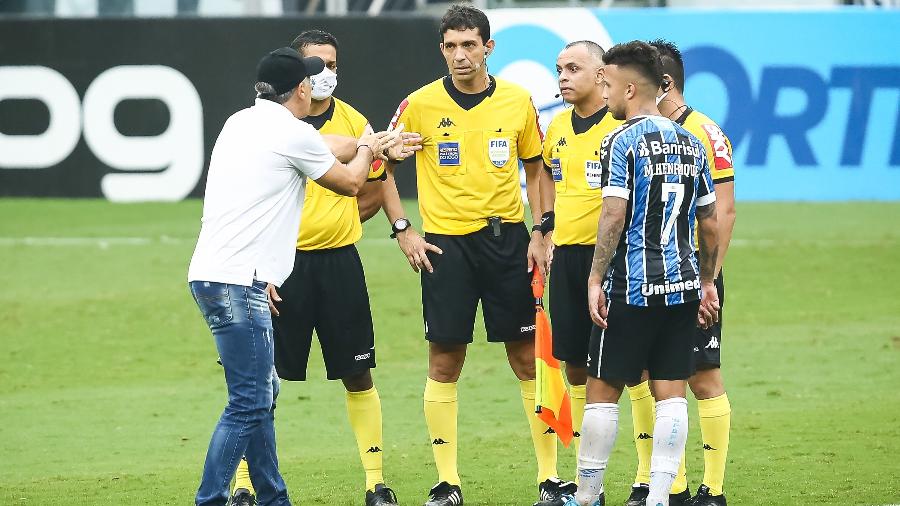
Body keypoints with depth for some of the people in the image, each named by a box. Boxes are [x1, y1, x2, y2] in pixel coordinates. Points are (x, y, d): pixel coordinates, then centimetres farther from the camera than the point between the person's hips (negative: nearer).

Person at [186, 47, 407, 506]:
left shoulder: (240, 123, 16)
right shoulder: (292, 133, -8)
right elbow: (350, 181, 10)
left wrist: (370, 144, 42)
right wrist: (366, 150, 29)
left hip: (209, 275, 10)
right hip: (238, 280, -10)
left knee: (262, 393, 16)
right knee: (248, 403, -11)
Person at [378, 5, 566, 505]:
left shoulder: (518, 101, 1)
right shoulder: (420, 105, -4)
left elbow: (535, 168, 12)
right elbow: (381, 164, 6)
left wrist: (540, 233, 2)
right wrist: (403, 230, -2)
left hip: (507, 238, 1)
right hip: (446, 243, -1)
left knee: (528, 357, 2)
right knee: (445, 363, 0)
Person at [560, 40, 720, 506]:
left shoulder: (622, 142, -9)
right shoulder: (690, 143, 11)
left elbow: (614, 217, -16)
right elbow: (710, 223, 14)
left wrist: (596, 280, -11)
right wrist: (706, 282, 22)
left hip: (631, 289, -6)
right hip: (682, 286, 6)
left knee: (602, 390, 4)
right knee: (671, 393, 5)